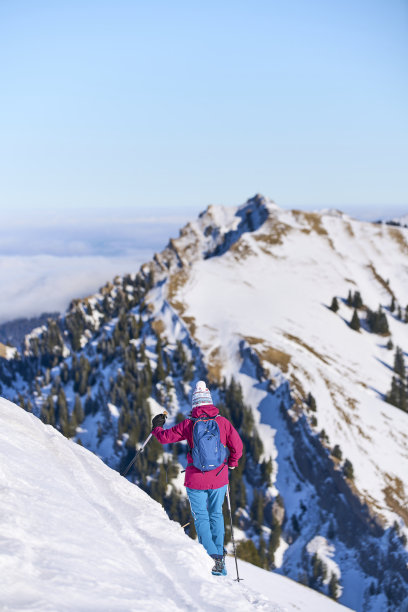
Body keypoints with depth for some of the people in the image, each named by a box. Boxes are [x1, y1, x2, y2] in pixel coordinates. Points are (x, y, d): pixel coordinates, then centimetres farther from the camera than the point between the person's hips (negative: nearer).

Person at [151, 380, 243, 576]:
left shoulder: (189, 424, -8)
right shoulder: (222, 421, -5)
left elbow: (165, 437, 1)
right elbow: (237, 446, -4)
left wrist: (157, 427, 23)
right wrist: (231, 463, 16)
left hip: (196, 480, -2)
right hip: (219, 479, 2)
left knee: (201, 517, 8)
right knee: (216, 514, 20)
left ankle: (213, 558, -6)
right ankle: (219, 556, 18)